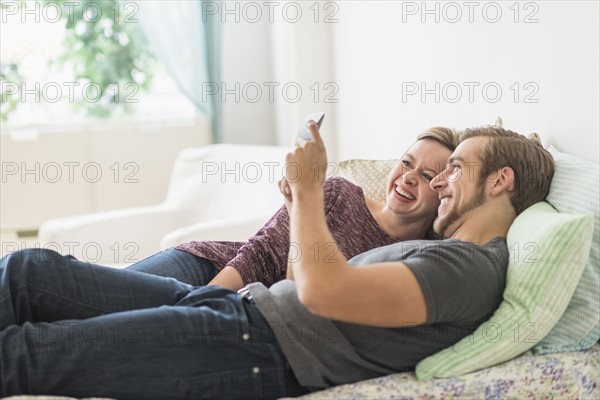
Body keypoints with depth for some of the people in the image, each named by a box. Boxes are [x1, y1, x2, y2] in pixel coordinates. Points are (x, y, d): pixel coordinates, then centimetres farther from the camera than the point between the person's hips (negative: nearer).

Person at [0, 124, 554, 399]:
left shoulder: (473, 267, -10)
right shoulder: (442, 253, 23)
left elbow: (322, 291, -25)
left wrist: (310, 187, -12)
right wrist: (301, 203, 15)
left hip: (259, 350, -10)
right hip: (239, 306, 10)